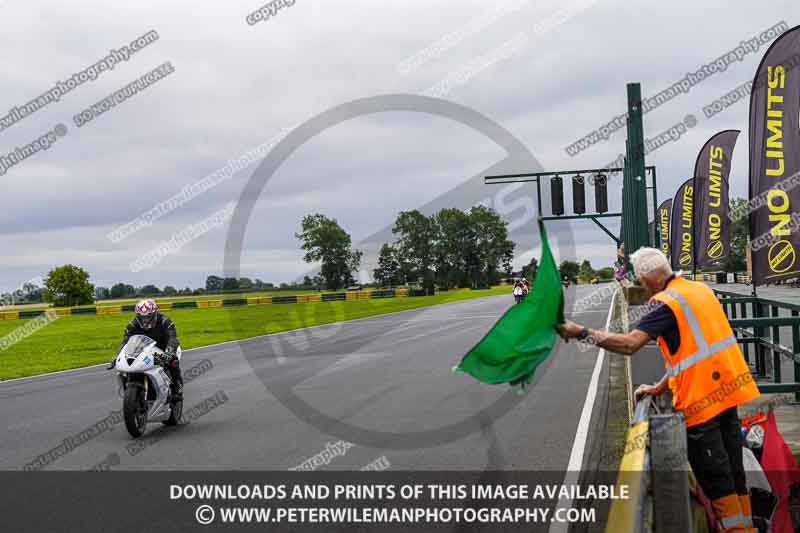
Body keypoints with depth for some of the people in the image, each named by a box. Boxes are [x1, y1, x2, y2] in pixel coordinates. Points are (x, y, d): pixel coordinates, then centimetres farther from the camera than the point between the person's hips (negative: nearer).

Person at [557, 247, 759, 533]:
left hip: (701, 399, -8)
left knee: (715, 477, 2)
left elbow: (629, 344, -26)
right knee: (732, 469, 16)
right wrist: (660, 388, 17)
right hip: (728, 389, 8)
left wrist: (582, 333, -19)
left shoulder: (666, 303, -15)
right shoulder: (701, 289, 11)